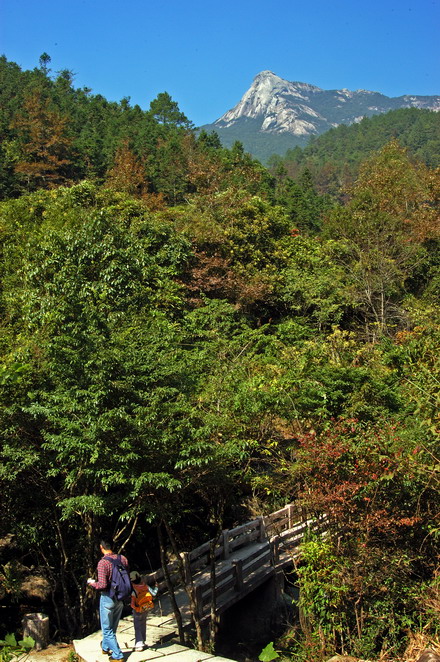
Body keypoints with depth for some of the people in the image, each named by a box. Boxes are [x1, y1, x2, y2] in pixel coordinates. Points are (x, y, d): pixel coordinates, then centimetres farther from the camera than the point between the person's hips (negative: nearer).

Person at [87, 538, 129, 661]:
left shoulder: (103, 563, -21)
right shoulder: (123, 559, -3)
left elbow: (102, 585, -24)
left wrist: (92, 583, -6)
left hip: (108, 598, -6)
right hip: (120, 598, 6)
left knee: (107, 628, 8)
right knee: (113, 626, 24)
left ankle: (118, 655, 8)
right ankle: (106, 647, 42)